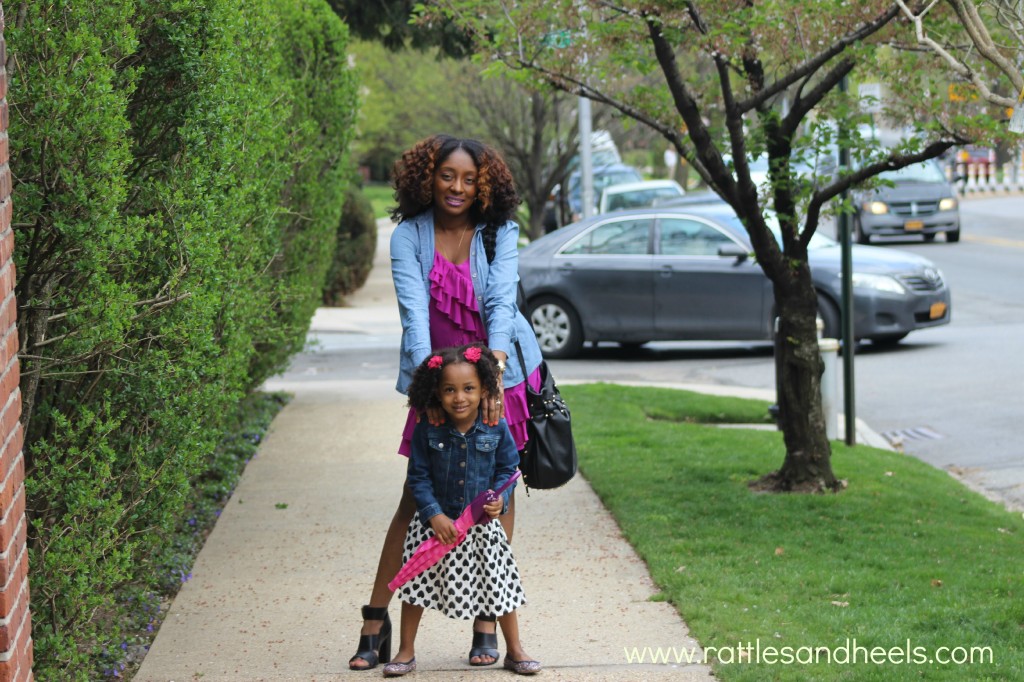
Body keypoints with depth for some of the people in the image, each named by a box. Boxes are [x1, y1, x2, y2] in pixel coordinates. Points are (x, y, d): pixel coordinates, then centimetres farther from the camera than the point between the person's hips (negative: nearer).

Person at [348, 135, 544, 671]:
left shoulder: (498, 234, -5)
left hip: (499, 372, 0)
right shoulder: (409, 236, -6)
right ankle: (376, 622, 3)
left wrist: (494, 373, -32)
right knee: (417, 495, -2)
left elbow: (500, 303, -17)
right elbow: (414, 310, -16)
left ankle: (488, 622, 10)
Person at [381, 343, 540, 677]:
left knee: (501, 584, 5)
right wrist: (434, 515, -18)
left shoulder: (496, 429, -10)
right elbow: (418, 477, -8)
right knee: (416, 585, 4)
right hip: (435, 521, 0)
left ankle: (515, 650, 22)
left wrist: (500, 498, -16)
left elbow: (508, 468, 1)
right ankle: (406, 652, 20)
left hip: (482, 522, 0)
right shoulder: (427, 431, -13)